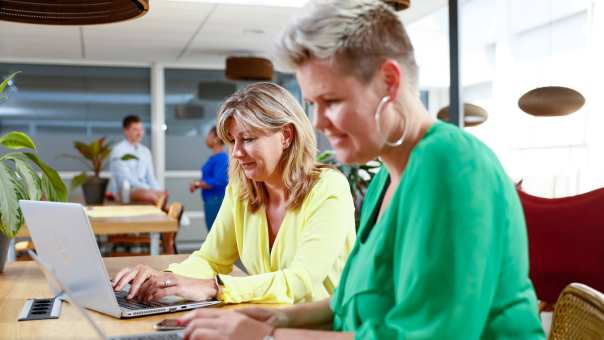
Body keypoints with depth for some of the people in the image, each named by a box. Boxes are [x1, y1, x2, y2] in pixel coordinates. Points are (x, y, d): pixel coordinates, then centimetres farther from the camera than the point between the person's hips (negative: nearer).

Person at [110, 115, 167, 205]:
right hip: (124, 191, -6)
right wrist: (151, 190, -23)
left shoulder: (145, 151, 16)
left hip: (143, 189, 6)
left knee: (162, 194, -30)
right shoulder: (118, 150, -4)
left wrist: (157, 191, -8)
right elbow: (126, 178, -13)